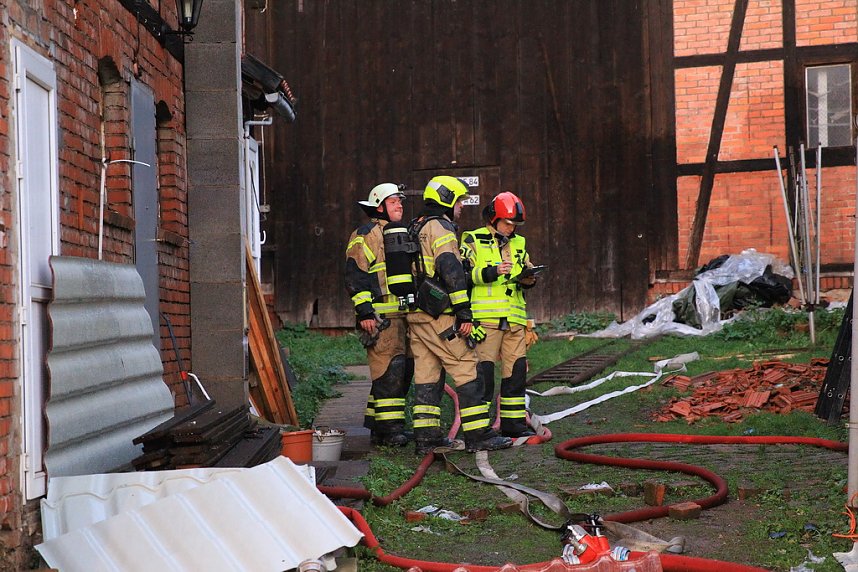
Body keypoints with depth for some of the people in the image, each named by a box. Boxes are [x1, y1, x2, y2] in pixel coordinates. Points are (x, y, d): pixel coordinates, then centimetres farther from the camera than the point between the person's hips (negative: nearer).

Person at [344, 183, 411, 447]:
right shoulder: (365, 235, -5)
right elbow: (355, 275, -12)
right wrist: (364, 311, -18)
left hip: (404, 315, 9)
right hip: (380, 317, -9)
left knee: (404, 370, 8)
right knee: (389, 370, -13)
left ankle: (377, 426, 16)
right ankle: (390, 428, -10)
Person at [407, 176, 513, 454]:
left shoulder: (415, 229, 21)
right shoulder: (441, 228, -10)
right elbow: (451, 271, -19)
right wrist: (464, 313, -20)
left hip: (416, 315, 9)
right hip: (439, 316, -9)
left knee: (426, 374, 10)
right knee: (468, 372, -5)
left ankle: (425, 436, 10)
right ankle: (479, 435, -4)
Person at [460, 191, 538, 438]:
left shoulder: (518, 243, 20)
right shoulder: (473, 241, 2)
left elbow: (527, 271, 25)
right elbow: (462, 274, -8)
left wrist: (528, 279, 2)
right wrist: (492, 272, -19)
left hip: (514, 317, 6)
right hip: (484, 316, -6)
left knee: (516, 369, 7)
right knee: (483, 370, -6)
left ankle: (513, 422, 17)